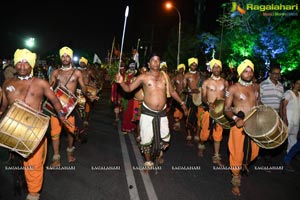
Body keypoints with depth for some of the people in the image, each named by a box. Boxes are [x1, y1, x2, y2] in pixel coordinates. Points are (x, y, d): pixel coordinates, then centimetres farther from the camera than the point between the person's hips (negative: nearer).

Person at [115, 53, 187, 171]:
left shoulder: (165, 76, 4)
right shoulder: (143, 77, -6)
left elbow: (172, 91, 16)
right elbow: (129, 88, -7)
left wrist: (181, 102, 19)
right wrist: (121, 82, -26)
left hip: (162, 113, 3)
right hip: (148, 112, -3)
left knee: (165, 138, 13)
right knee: (147, 139, 5)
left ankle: (159, 153, 46)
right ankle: (148, 162, 29)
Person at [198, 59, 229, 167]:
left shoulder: (225, 82, 7)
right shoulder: (206, 82, -1)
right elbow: (203, 97, -2)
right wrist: (209, 103, -21)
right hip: (209, 110, -2)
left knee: (218, 134, 5)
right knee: (205, 132, 5)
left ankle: (216, 157, 15)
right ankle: (201, 146, 37)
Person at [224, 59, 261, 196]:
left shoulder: (256, 87, 7)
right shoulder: (233, 89, -10)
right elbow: (226, 109, -11)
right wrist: (236, 119, -28)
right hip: (238, 124, -5)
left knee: (254, 151, 15)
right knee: (237, 153, 2)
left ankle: (244, 164, 49)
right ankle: (236, 181, 21)